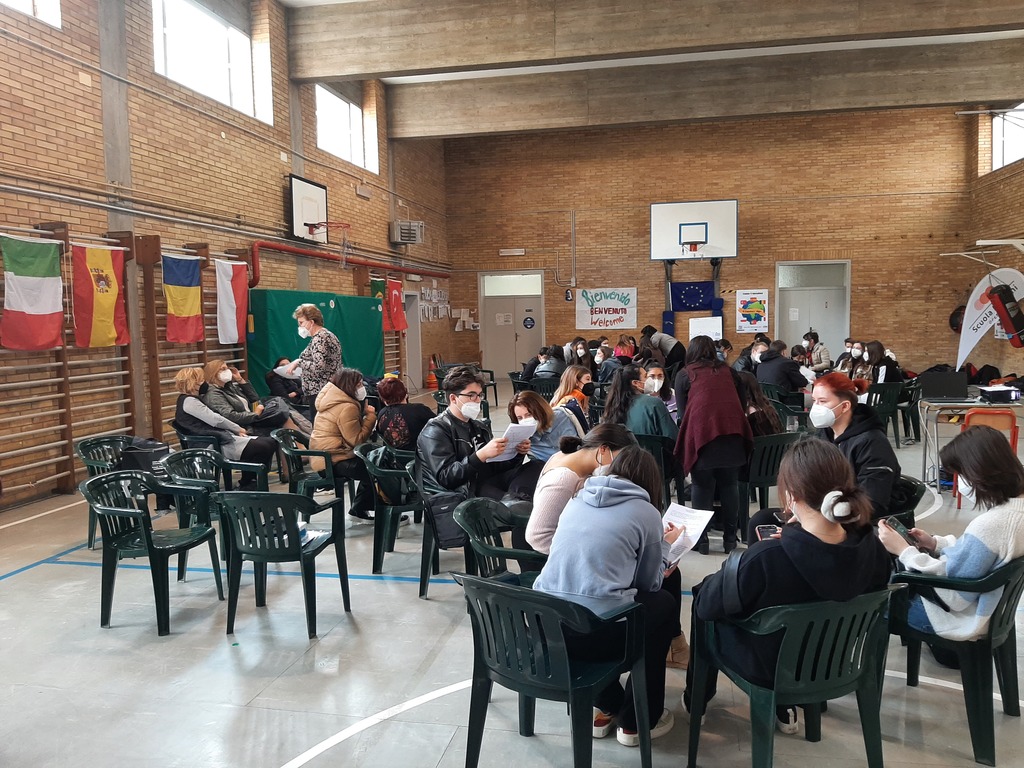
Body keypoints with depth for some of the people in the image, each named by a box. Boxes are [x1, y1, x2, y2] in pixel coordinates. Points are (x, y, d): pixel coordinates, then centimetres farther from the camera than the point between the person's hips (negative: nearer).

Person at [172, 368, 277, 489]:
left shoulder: (191, 400, 23)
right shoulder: (188, 401, -9)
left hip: (222, 438, 11)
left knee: (271, 442, -1)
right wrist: (238, 429, -1)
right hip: (219, 446, -11)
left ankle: (247, 485, 6)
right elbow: (216, 420, -14)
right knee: (264, 447, -22)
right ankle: (247, 486, -6)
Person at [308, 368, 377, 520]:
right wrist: (371, 417, -11)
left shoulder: (331, 400, 13)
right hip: (334, 461, -10)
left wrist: (364, 413, 5)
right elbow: (356, 440, -18)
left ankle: (359, 508, 20)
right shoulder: (347, 407, -19)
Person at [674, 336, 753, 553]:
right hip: (733, 431, 3)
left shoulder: (685, 374, 11)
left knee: (702, 487, 6)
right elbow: (743, 400, 21)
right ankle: (730, 539, 19)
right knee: (729, 486, 12)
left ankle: (701, 540, 10)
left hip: (701, 432, -3)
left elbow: (682, 407, 12)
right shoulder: (728, 371, 19)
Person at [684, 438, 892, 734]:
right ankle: (783, 707, 37)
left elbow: (706, 605, -20)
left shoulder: (764, 558, -37)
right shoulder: (872, 548, -21)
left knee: (703, 591, 20)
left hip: (769, 667, -4)